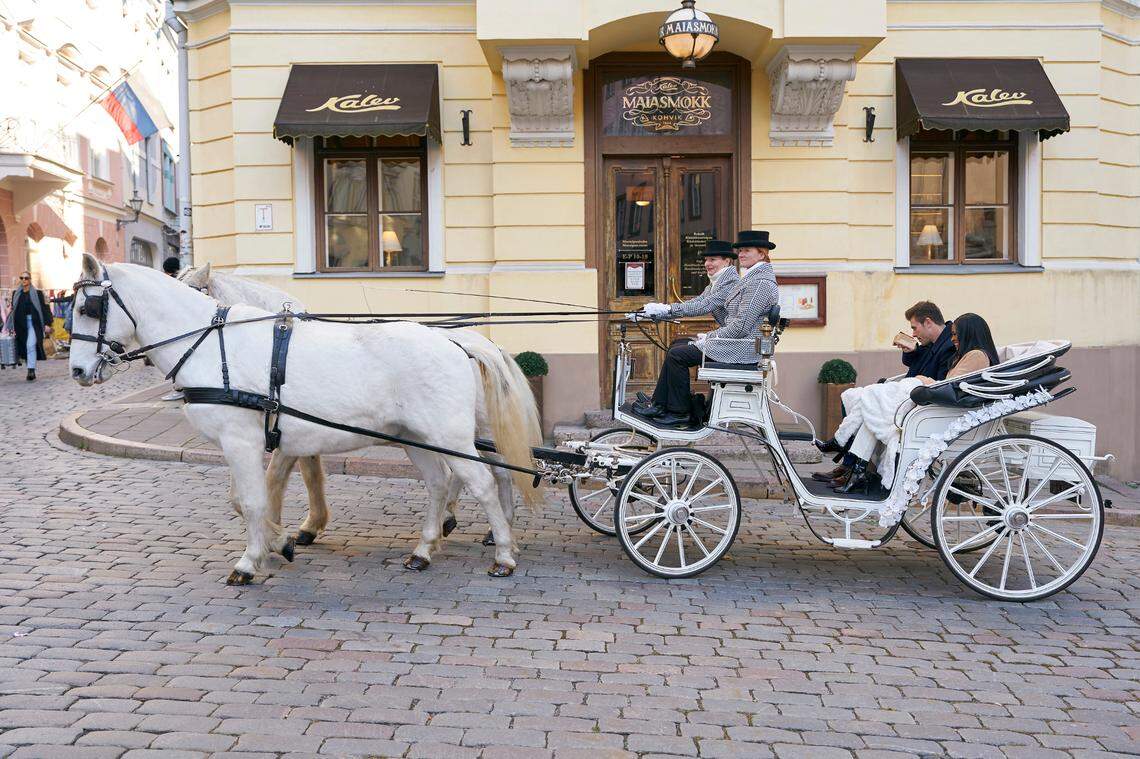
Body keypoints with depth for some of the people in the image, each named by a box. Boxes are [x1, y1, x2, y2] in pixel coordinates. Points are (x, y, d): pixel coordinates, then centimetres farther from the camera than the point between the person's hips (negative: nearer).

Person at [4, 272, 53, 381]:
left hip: (34, 323, -4)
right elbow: (12, 310, 15)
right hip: (21, 324, 5)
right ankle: (31, 371, 15)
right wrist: (10, 326, 11)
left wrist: (47, 324, -8)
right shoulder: (16, 294, 12)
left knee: (31, 345, -18)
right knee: (24, 347, 7)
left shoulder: (37, 293, 1)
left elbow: (44, 308, -1)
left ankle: (31, 371, -21)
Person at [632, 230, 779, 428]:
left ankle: (679, 413, -2)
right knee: (677, 346, 11)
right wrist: (709, 336, 9)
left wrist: (709, 338, -14)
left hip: (742, 348, -11)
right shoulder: (752, 277, 17)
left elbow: (741, 326, -23)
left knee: (677, 355, -14)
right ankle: (658, 405, 12)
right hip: (735, 340, 11)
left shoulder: (760, 282, -18)